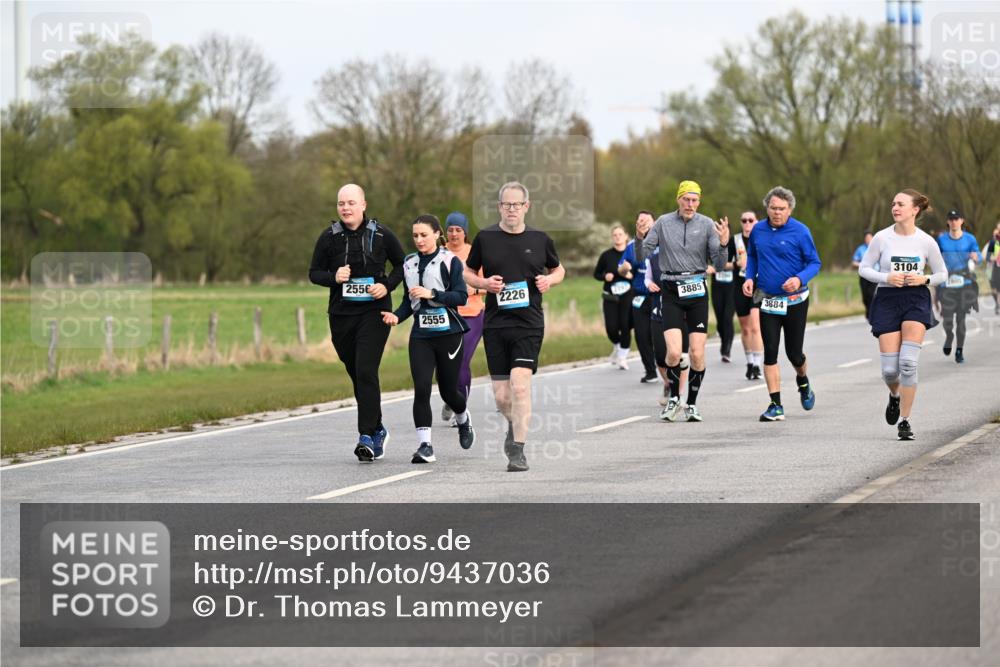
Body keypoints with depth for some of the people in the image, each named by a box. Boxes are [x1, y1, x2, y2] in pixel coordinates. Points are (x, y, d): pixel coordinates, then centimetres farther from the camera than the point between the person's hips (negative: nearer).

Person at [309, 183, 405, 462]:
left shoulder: (381, 234, -2)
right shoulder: (329, 237, 2)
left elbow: (401, 264, 9)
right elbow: (314, 272, 8)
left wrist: (387, 285, -9)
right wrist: (334, 277, -12)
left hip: (374, 313, -3)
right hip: (341, 314, 3)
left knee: (366, 372, -16)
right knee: (356, 374, 11)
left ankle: (367, 436, -16)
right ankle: (377, 429, 28)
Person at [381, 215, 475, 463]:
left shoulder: (449, 261, -5)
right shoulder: (409, 264, 10)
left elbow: (461, 296, -11)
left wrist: (432, 294, -21)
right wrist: (397, 316, -1)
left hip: (448, 333, -3)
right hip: (421, 335, 3)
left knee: (448, 390, 6)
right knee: (421, 389, -12)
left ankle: (464, 419, 41)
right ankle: (424, 446, -10)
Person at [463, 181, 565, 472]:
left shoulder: (539, 239, 4)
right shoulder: (485, 238, 4)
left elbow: (558, 270, 20)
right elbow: (468, 273, 15)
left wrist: (549, 279, -2)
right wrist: (484, 283, -6)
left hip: (529, 322, -1)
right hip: (495, 323, 2)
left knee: (520, 383, -17)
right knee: (501, 394, 2)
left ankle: (518, 450, -12)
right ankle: (515, 426, 35)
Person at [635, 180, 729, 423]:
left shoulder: (707, 225, 1)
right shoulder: (664, 223, 2)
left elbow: (719, 266, 0)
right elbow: (642, 256, 4)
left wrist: (723, 244, -17)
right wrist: (640, 237, -14)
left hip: (697, 292, 1)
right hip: (671, 292, -1)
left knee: (697, 354, -5)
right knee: (673, 352, -12)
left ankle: (692, 403, 13)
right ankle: (674, 398, 12)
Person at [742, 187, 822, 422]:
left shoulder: (800, 232, -10)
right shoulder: (758, 230, 2)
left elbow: (814, 263, -6)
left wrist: (800, 279, -24)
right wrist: (749, 277, 1)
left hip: (795, 300, -2)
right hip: (767, 300, 3)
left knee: (794, 352, 5)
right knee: (770, 352, -6)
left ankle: (803, 382, 40)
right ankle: (776, 405, -2)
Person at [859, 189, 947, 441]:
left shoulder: (927, 242, -2)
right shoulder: (882, 238, -3)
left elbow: (942, 273, 10)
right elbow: (864, 268, 4)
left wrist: (924, 279, -11)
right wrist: (887, 278, -14)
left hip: (916, 300, -1)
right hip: (887, 300, 1)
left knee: (908, 362, -15)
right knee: (889, 369, -4)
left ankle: (904, 421, -4)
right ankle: (895, 395, 34)